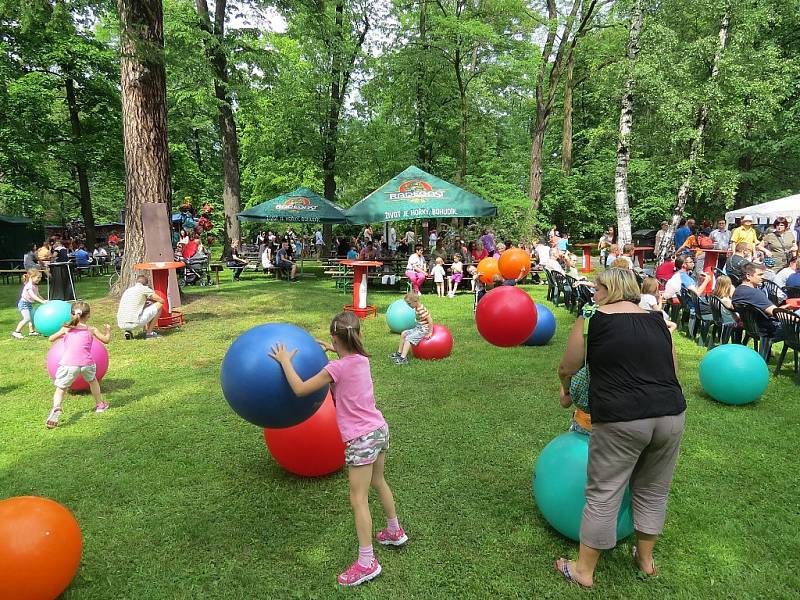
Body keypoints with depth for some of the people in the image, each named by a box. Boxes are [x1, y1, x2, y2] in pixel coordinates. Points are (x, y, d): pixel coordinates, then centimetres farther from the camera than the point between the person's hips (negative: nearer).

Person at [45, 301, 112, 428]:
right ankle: (100, 404, 38)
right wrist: (108, 331, 34)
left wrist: (61, 334, 33)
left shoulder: (66, 328, 5)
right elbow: (106, 340, 15)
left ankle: (56, 408, -23)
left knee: (60, 388, 4)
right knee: (92, 380, 28)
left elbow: (51, 339, 14)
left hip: (68, 364, -1)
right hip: (86, 364, 1)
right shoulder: (91, 330, 5)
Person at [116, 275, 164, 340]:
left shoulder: (127, 290, 23)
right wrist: (150, 300, 27)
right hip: (134, 323, -7)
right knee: (159, 305, 7)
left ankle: (128, 331, 14)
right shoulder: (144, 288, 5)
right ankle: (149, 333, 9)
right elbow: (162, 301, 8)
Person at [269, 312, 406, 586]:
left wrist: (285, 361, -4)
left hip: (361, 439, -8)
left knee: (358, 500, 2)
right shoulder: (362, 359, 2)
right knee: (378, 482, 27)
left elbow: (300, 389, -13)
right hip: (380, 430, 8)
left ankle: (367, 563, 9)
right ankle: (395, 532, 44)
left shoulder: (336, 368, -19)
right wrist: (334, 350, 22)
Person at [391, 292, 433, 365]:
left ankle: (403, 358, -22)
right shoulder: (416, 308, 4)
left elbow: (430, 321, -25)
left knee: (408, 339, -20)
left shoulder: (422, 310, -26)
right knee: (403, 334, 12)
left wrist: (430, 333, -21)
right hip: (417, 328, 10)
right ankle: (399, 353, 19)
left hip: (423, 329, -10)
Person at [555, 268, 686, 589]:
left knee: (603, 496, 7)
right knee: (653, 491, 22)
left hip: (622, 420, -5)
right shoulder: (658, 320, 13)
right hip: (672, 415, 6)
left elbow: (567, 368, 5)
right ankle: (646, 559, 40)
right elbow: (672, 370, 19)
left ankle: (584, 571, 20)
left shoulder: (593, 319, -1)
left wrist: (566, 390, 25)